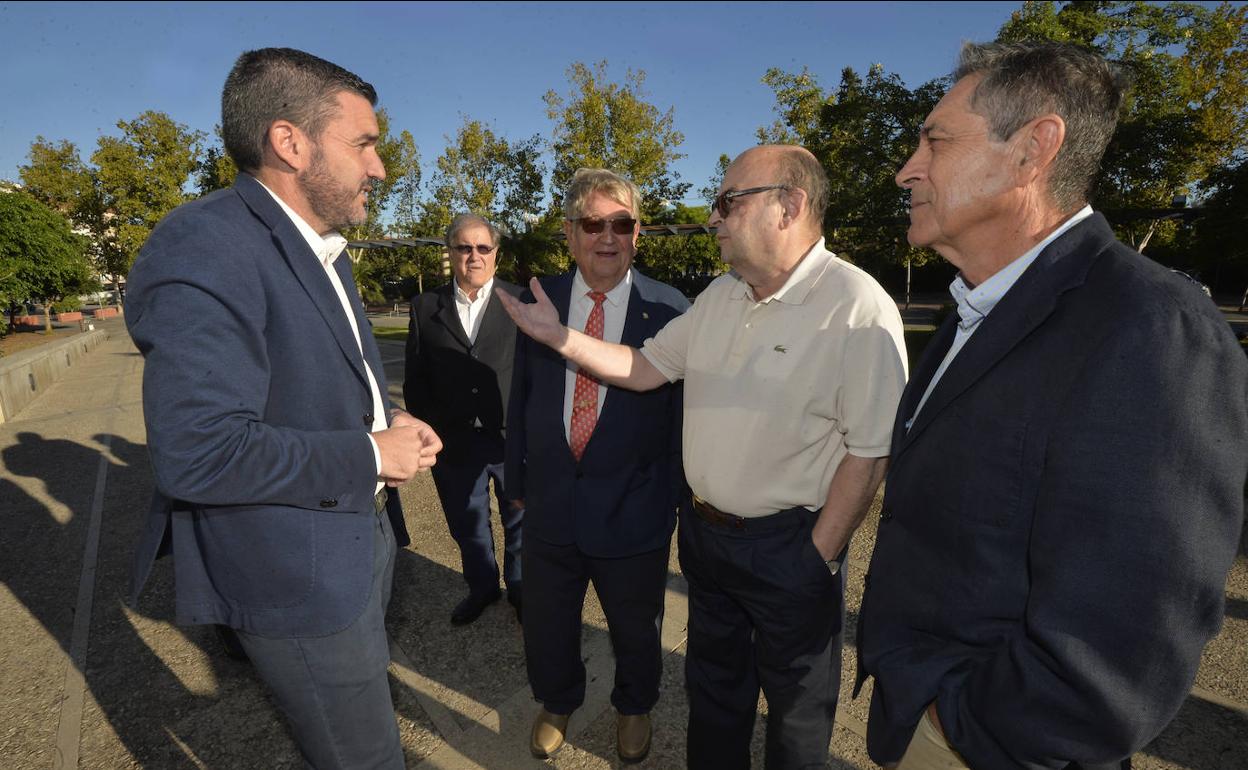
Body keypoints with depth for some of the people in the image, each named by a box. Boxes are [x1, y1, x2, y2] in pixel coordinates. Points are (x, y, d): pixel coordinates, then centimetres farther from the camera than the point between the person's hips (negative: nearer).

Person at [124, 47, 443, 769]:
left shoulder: (326, 252, 8)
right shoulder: (206, 250, -23)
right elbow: (197, 454, -29)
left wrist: (392, 424, -1)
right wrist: (372, 454, -21)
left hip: (364, 532, 9)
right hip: (300, 576, -9)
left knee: (370, 699, 29)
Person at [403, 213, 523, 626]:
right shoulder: (426, 306, 4)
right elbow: (416, 378, 6)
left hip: (513, 438, -2)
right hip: (453, 441, 2)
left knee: (519, 522, 15)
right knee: (467, 524, 19)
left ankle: (520, 586, 38)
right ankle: (481, 586, 43)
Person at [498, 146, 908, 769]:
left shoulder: (858, 307, -20)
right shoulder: (718, 297, 3)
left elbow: (869, 452, -19)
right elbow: (643, 369, 5)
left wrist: (818, 559, -16)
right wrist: (559, 337, -5)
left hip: (789, 547, -6)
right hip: (704, 531, 7)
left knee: (797, 705, 19)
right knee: (713, 682, 27)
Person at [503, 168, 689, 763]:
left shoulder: (670, 310, -10)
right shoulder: (538, 301, -1)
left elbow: (685, 408, -5)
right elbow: (521, 397, 5)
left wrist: (680, 493, -3)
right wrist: (517, 478, 8)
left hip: (634, 510, -2)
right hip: (549, 503, 3)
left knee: (635, 629, 21)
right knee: (546, 625, 23)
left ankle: (634, 707, 53)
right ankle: (556, 703, 54)